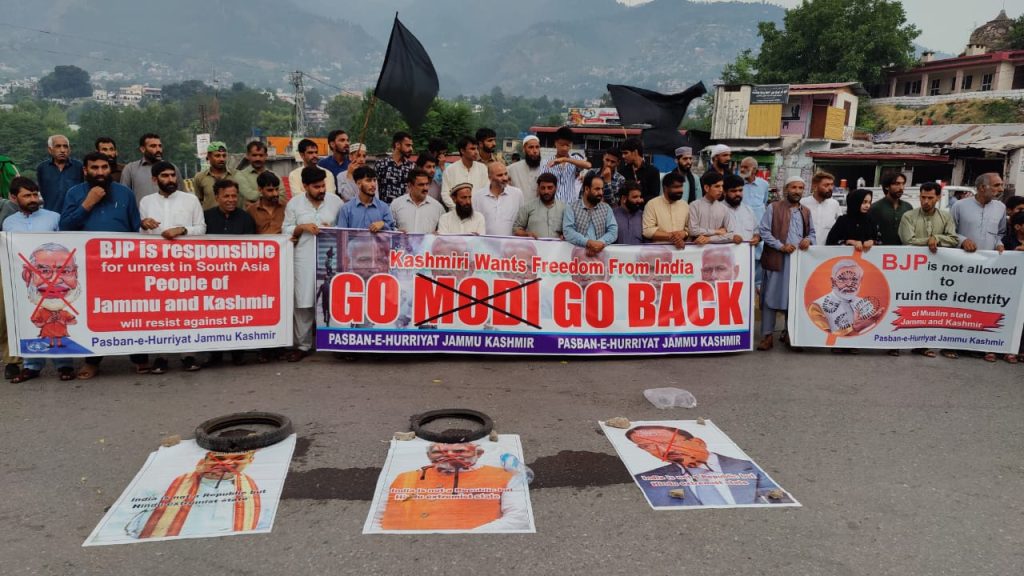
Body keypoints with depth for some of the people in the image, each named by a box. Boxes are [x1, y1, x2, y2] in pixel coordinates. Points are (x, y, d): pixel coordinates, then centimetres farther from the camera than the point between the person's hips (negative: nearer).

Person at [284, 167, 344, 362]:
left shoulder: (335, 201, 5)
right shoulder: (294, 203, 4)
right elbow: (286, 231, 7)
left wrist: (334, 229, -11)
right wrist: (302, 227, -10)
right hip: (304, 260, 0)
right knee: (303, 302, 1)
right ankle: (303, 345, 13)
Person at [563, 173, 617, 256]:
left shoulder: (606, 208, 14)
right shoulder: (572, 207, 5)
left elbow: (613, 231, 3)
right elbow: (567, 231, -8)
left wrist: (601, 243, -16)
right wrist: (588, 242, -21)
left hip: (600, 254, 2)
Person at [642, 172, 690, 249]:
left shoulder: (684, 205, 12)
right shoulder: (652, 204, -2)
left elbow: (689, 227, 17)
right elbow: (647, 231, -10)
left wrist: (684, 233, -5)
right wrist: (670, 236, -12)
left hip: (680, 248, 4)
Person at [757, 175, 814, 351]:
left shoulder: (806, 212, 16)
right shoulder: (773, 207, -1)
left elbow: (812, 233, 21)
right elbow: (763, 231, -7)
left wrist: (808, 240, -3)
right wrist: (781, 246, -16)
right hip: (777, 259, -5)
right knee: (771, 297, -3)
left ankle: (790, 333, 21)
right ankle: (767, 335, 2)